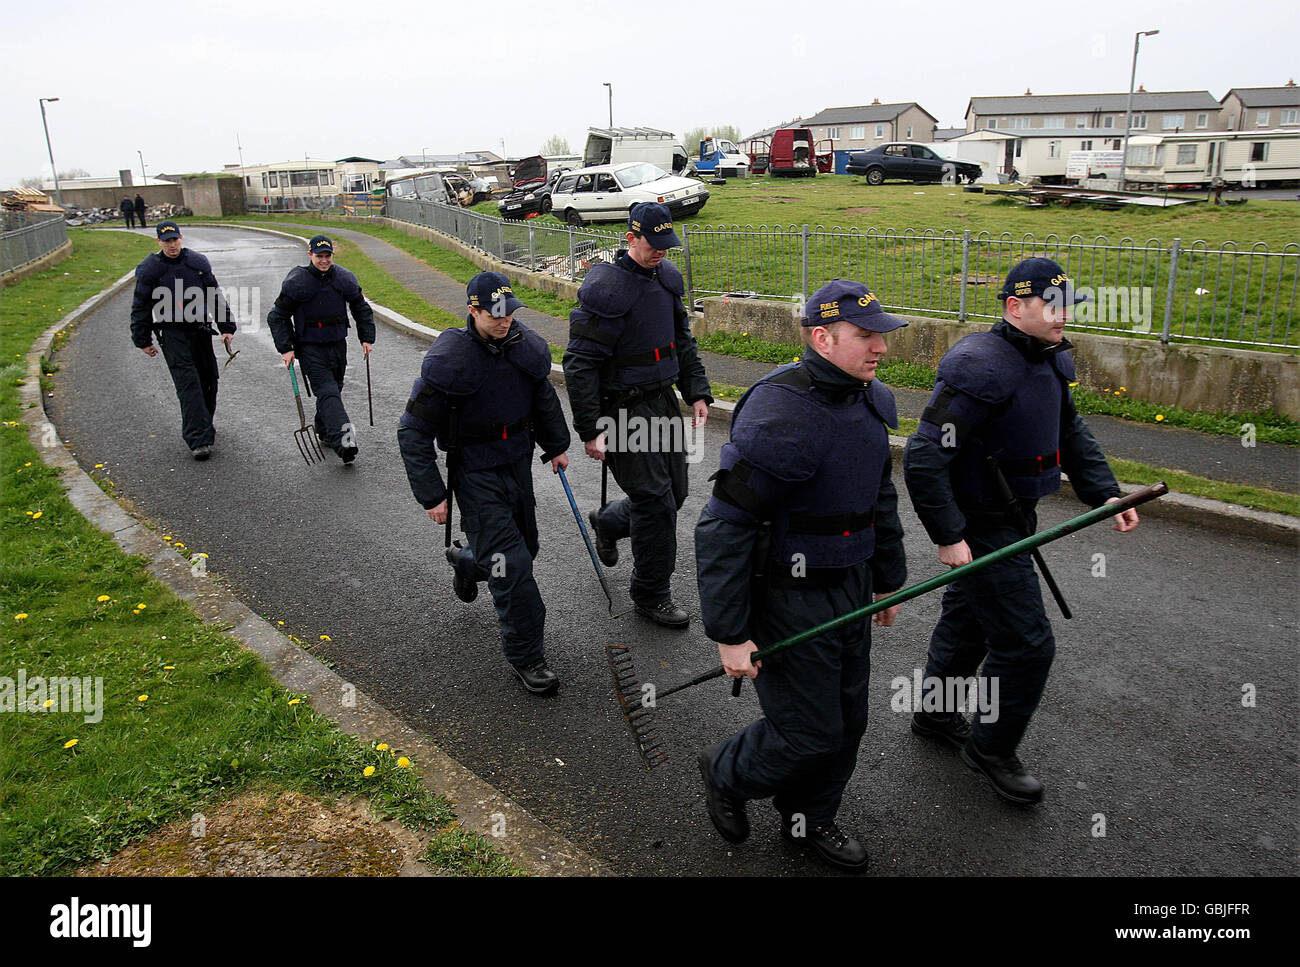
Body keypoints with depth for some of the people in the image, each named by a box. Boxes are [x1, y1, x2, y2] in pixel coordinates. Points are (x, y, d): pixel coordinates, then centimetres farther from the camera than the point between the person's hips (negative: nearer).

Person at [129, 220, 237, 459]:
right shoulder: (149, 269, -1)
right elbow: (140, 307, 4)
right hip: (172, 334, -4)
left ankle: (203, 426, 31)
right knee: (188, 384, -13)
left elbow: (216, 297, 14)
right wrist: (143, 341, 2)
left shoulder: (198, 262, 7)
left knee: (208, 380, 9)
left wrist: (227, 327, 10)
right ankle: (198, 440, -17)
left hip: (200, 330, 4)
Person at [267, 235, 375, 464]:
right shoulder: (296, 282, -9)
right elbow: (277, 316, -1)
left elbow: (362, 309, 16)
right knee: (327, 391, -16)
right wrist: (285, 348, -7)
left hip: (338, 345, 5)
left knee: (334, 390, 13)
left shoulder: (344, 279, 2)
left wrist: (367, 338, 10)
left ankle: (324, 432, 33)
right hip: (310, 348, -5)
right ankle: (343, 441, -28)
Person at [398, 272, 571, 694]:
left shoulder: (526, 344, -4)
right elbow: (413, 432, -16)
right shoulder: (450, 361, -22)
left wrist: (555, 446, 23)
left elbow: (543, 397, 17)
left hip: (518, 462, 7)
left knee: (525, 545, 21)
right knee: (511, 564, -8)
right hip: (476, 473, -6)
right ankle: (526, 656, 8)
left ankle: (467, 562, 54)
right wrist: (431, 496, -17)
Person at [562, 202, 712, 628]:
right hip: (622, 410, -8)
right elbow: (579, 364, -18)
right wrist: (591, 430, -20)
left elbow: (683, 341, 20)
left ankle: (608, 522, 43)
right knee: (655, 501, -6)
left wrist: (697, 392, 11)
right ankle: (651, 596, 12)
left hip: (662, 401, 8)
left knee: (674, 492, 14)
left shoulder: (667, 278, 8)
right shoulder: (606, 289, -18)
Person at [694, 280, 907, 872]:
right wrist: (730, 635, -22)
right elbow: (722, 528, -25)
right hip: (790, 601, -8)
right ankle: (726, 775, 35)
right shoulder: (781, 416, -26)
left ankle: (807, 820, 43)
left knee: (846, 720, 19)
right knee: (808, 734, 4)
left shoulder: (868, 402, 3)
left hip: (850, 590, 8)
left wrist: (888, 578, 22)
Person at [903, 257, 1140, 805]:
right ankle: (991, 748, 19)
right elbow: (923, 458, -29)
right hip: (981, 528, -10)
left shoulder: (1050, 359, 5)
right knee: (1025, 644, -3)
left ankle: (935, 714, 43)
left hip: (1012, 518, 10)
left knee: (967, 619, 23)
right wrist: (948, 537, -28)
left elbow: (1070, 432, 19)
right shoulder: (982, 368, -26)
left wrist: (1104, 493, 7)